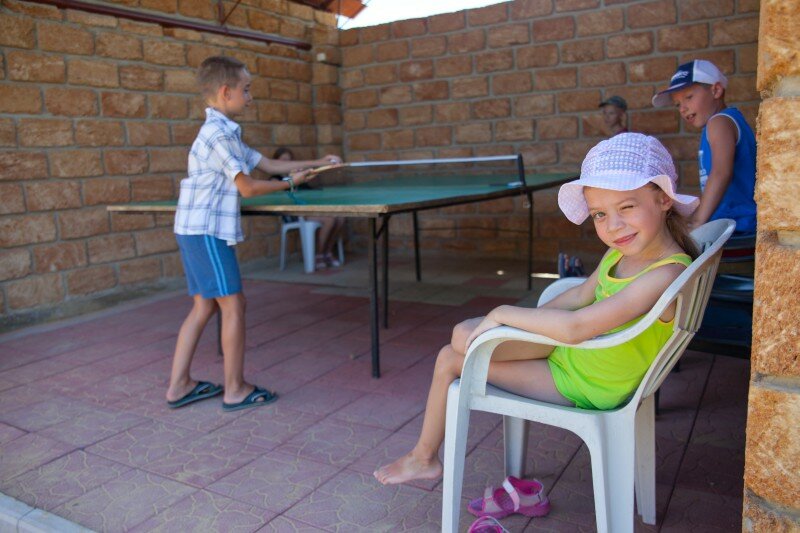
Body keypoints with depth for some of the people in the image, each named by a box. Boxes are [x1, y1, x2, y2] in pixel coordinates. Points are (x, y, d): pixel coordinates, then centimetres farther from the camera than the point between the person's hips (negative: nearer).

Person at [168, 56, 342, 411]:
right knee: (233, 305, -3)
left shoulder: (226, 134, 18)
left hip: (196, 231, 10)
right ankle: (235, 390, 7)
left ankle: (179, 386, 18)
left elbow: (268, 164, 20)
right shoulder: (217, 133, -14)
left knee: (203, 307, 12)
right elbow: (247, 187, -14)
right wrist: (291, 183, -1)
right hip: (207, 231, -10)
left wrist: (317, 163, 19)